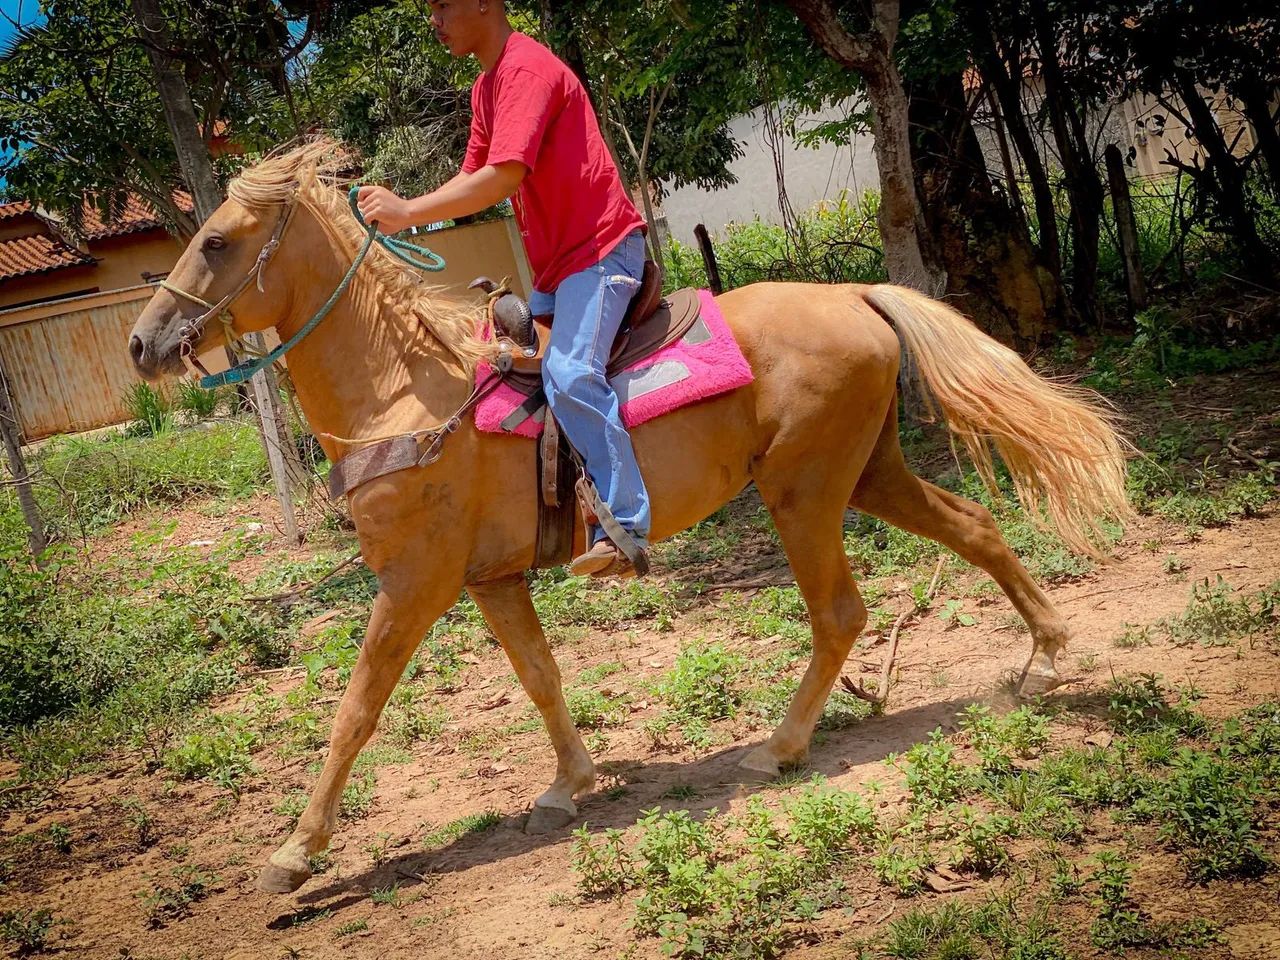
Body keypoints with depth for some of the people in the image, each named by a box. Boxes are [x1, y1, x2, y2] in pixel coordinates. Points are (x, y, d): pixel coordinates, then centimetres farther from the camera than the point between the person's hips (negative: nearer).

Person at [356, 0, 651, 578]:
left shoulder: (527, 69, -16)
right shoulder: (486, 88, 17)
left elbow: (503, 178, -26)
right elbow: (472, 177, 16)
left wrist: (409, 213, -26)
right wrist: (400, 216, 1)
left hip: (600, 248, -11)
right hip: (556, 260, 11)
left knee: (568, 372, -28)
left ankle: (625, 530, -28)